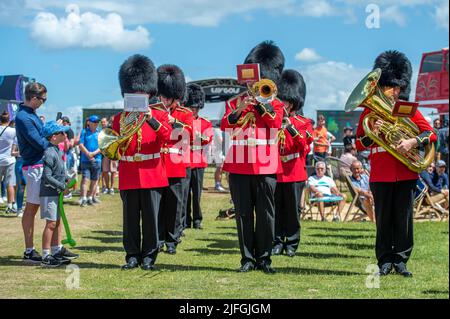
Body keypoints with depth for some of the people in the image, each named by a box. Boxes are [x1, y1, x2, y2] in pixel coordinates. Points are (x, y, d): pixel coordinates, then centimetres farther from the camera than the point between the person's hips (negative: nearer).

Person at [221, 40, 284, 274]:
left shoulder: (275, 104, 10)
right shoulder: (234, 102, 11)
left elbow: (276, 122, -11)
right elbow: (224, 125, -4)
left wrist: (260, 101, -16)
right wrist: (238, 110, -21)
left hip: (266, 167, -1)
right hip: (239, 167, 1)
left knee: (266, 214, 1)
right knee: (243, 214, 3)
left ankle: (264, 258, 9)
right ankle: (247, 258, 10)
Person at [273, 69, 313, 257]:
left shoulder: (303, 123, 5)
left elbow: (304, 144, -11)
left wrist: (290, 126, -21)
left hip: (294, 172, -2)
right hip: (274, 171, 2)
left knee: (292, 209, 2)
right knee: (276, 209, 3)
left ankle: (291, 243, 10)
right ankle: (277, 242, 10)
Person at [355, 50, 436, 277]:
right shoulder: (370, 111, 5)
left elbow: (431, 134, 3)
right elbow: (359, 145, 4)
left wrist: (413, 141, -15)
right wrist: (371, 134, -16)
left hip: (406, 173, 1)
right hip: (381, 175, -1)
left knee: (404, 218, 3)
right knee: (384, 220, 3)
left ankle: (401, 260, 12)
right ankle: (385, 261, 11)